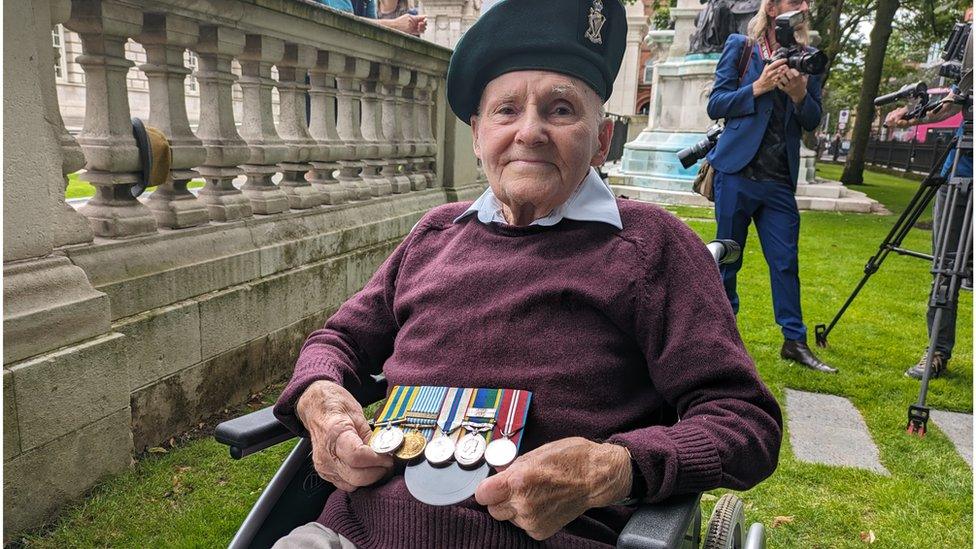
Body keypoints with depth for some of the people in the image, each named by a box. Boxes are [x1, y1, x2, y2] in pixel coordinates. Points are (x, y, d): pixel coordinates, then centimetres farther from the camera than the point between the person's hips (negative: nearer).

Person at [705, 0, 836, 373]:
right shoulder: (740, 46, 3)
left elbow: (812, 122, 10)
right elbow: (715, 105, -2)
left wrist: (799, 95, -9)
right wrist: (758, 87, -14)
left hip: (780, 180, 3)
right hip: (738, 171, -3)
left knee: (786, 261, 5)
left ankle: (794, 341, 14)